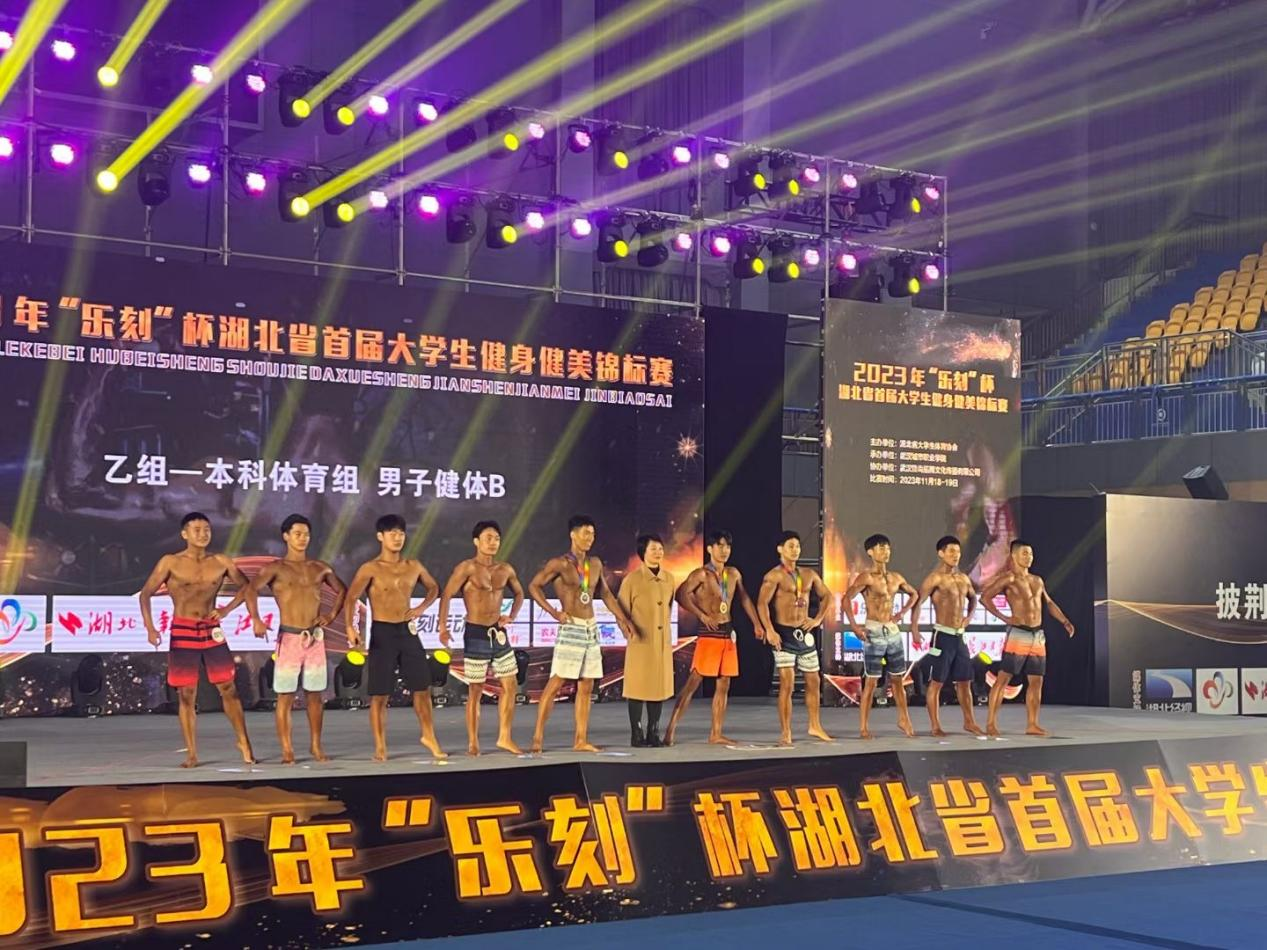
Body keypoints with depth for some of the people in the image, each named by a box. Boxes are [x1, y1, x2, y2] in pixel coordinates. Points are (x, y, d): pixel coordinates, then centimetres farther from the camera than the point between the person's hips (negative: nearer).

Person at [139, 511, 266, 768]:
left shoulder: (222, 562, 2)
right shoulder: (170, 562, -5)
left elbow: (246, 587, 16)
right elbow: (146, 594, -5)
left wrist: (228, 609, 4)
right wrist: (150, 628, -16)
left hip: (212, 631, 2)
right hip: (183, 632, -2)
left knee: (228, 689, 3)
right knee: (187, 695, 1)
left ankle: (244, 742, 16)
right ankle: (192, 754, 7)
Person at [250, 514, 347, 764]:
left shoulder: (320, 568, 10)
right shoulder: (276, 568, -1)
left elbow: (342, 590, 23)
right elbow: (250, 590, -12)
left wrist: (332, 614, 10)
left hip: (315, 637, 3)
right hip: (289, 637, -3)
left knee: (314, 695, 8)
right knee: (285, 696, -2)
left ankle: (316, 747, 17)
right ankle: (287, 750, 2)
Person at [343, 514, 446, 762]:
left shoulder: (413, 567, 6)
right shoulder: (370, 569, -7)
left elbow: (434, 588, 23)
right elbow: (350, 599, -13)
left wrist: (422, 607, 5)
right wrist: (350, 627, -28)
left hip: (408, 631, 4)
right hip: (382, 632, -4)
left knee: (423, 687, 7)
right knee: (380, 694, 0)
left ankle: (428, 736, 24)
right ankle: (380, 747, 9)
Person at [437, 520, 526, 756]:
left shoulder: (505, 570, 7)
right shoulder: (467, 568, -10)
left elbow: (519, 593, 24)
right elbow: (446, 595, -16)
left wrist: (512, 616, 7)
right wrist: (443, 626, -25)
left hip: (499, 633, 6)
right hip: (476, 634, -6)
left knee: (510, 686, 6)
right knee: (476, 690, 0)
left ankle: (504, 738, 17)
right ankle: (473, 743, 10)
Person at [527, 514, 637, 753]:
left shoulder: (595, 564, 12)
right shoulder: (560, 564, -8)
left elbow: (606, 594, 20)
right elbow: (534, 586, -5)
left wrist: (624, 621, 15)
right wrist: (552, 611, -12)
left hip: (591, 628, 7)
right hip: (570, 627, -7)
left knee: (586, 687, 7)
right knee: (556, 683, -9)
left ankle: (581, 740, 11)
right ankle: (538, 737, -6)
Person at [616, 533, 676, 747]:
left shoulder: (669, 579, 7)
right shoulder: (633, 579, -8)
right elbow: (621, 609, -3)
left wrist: (664, 626, 14)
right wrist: (633, 631, -5)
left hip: (663, 642, 5)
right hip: (641, 642, -5)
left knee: (660, 687, 7)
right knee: (639, 687, -2)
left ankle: (653, 733, 15)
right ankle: (636, 734, 5)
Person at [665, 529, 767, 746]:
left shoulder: (734, 574, 12)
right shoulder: (702, 574, -8)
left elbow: (744, 598, 25)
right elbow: (682, 594, -20)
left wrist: (757, 624, 23)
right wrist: (702, 615, -23)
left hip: (728, 633, 7)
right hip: (709, 633, -7)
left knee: (723, 685, 8)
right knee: (694, 681, -11)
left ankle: (716, 734, 13)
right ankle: (671, 728, -12)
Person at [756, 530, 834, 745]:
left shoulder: (809, 574, 11)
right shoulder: (774, 575, -8)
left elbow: (827, 597, 21)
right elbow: (762, 603, -17)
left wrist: (818, 619, 8)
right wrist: (769, 630, -26)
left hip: (805, 633, 6)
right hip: (784, 633, -6)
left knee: (813, 682, 12)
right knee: (787, 684, -9)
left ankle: (815, 726, 26)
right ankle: (785, 732, -5)